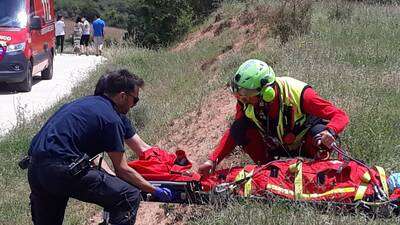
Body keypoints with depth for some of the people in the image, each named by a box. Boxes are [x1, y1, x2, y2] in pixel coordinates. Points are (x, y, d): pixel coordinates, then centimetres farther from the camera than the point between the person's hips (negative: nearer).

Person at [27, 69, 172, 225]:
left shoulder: (85, 102, 23)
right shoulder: (112, 119, -3)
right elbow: (122, 170, 0)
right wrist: (155, 191, 10)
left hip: (34, 168, 9)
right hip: (62, 170, -9)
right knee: (129, 196, -5)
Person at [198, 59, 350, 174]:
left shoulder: (297, 94, -33)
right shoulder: (245, 102, -22)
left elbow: (340, 116, -31)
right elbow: (233, 133, -8)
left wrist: (330, 132, -54)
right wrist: (213, 160, -20)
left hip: (305, 145, -3)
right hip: (276, 145, 4)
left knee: (320, 133, -38)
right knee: (239, 129, -22)